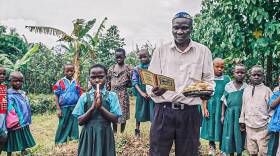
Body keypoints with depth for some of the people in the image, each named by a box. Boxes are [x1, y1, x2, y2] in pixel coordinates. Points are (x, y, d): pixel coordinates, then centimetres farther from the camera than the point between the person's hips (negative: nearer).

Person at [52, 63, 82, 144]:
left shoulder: (76, 83, 4)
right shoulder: (60, 82, -5)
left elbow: (79, 96, 7)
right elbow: (56, 96, -3)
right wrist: (58, 109, -8)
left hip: (74, 108, 3)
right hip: (64, 107, -3)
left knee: (74, 125, 11)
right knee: (62, 125, 6)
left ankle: (74, 139, 24)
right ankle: (60, 142, 18)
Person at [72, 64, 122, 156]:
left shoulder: (112, 96, -4)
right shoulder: (84, 97, -1)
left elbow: (115, 119, -8)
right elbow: (80, 121, -4)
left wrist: (100, 107, -19)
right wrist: (93, 107, -17)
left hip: (105, 135, 0)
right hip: (88, 135, 1)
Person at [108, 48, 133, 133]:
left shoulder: (128, 68, -1)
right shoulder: (112, 68, 7)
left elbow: (130, 84, 2)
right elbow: (109, 82, 11)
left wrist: (128, 82, -16)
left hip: (123, 94, -2)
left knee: (123, 114, 3)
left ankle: (122, 133, 18)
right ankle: (114, 133, 22)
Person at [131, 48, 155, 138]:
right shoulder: (137, 69, 4)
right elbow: (135, 82, 0)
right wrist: (141, 93, -11)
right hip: (141, 93, 1)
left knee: (153, 112, -1)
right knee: (139, 112, 9)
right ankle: (137, 130, 23)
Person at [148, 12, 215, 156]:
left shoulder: (203, 51, 4)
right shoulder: (161, 50, 5)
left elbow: (209, 80, 7)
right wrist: (154, 91, -20)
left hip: (190, 112, 1)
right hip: (164, 110, 0)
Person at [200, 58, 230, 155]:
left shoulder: (227, 79, 1)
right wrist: (205, 108, -6)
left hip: (222, 107, 1)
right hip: (211, 106, 0)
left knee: (222, 128, 6)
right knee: (211, 126, 7)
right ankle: (212, 147, 23)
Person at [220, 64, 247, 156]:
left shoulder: (246, 87, 0)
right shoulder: (228, 86, 0)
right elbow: (224, 102, 5)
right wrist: (222, 115, 3)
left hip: (241, 114, 0)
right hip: (230, 114, 0)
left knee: (239, 135, 6)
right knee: (229, 134, 6)